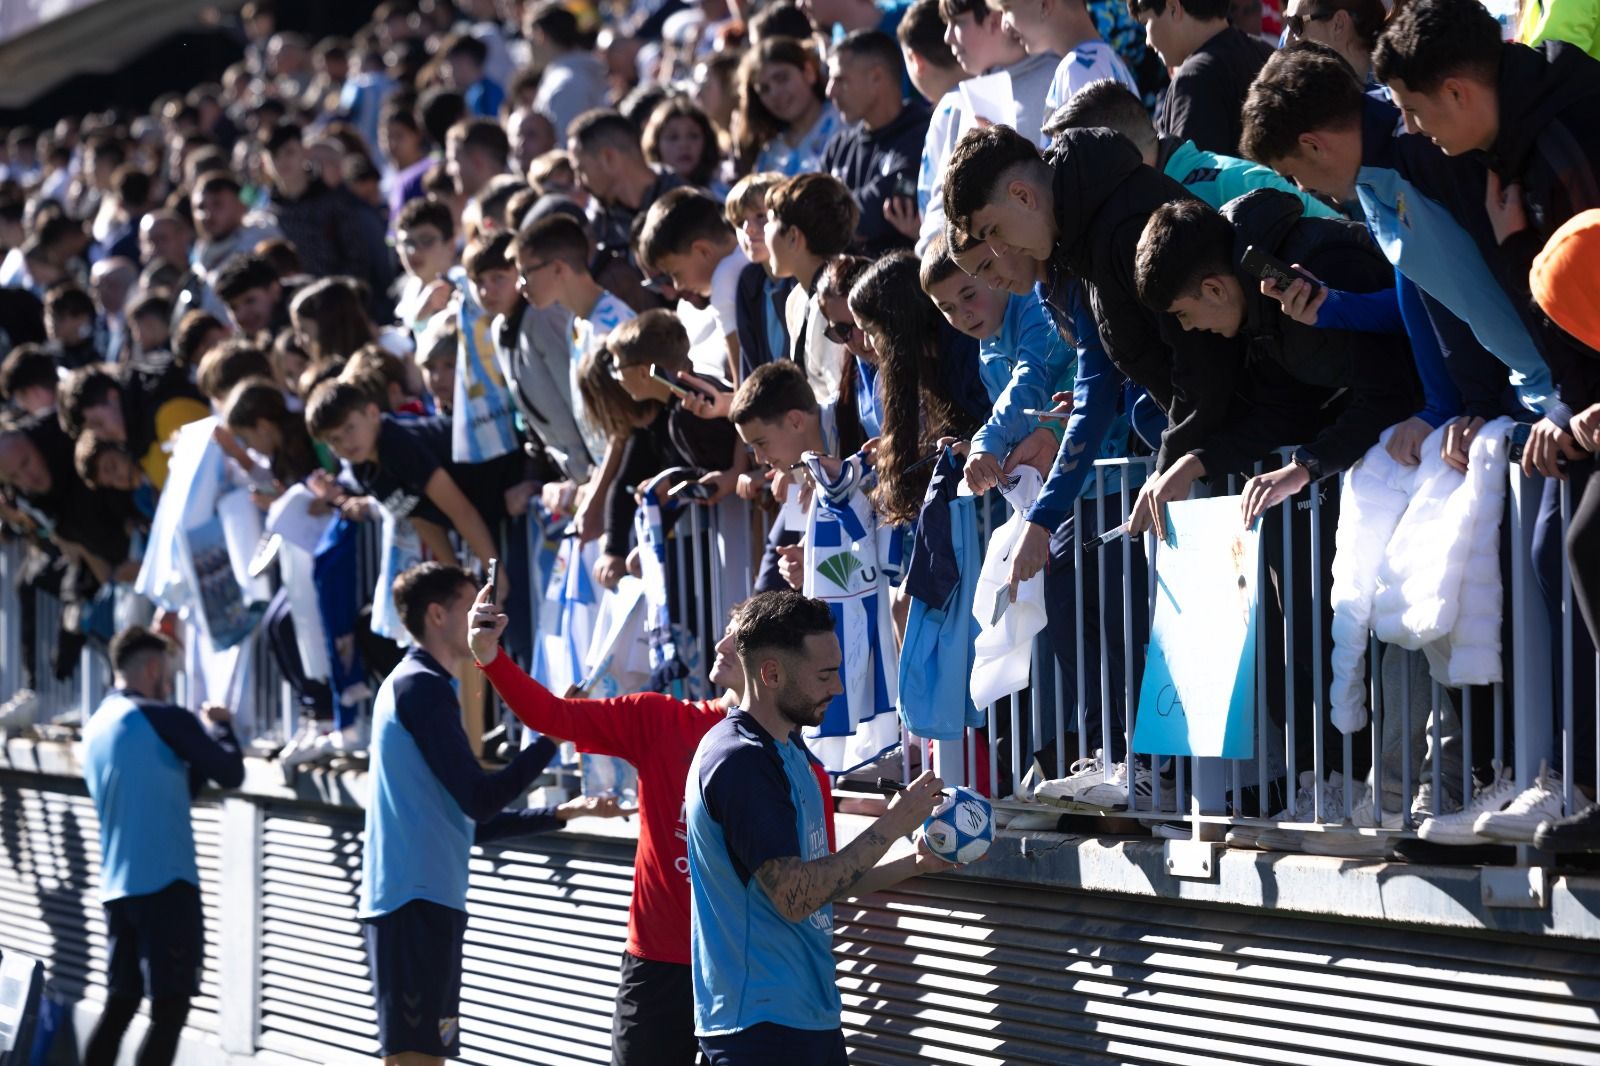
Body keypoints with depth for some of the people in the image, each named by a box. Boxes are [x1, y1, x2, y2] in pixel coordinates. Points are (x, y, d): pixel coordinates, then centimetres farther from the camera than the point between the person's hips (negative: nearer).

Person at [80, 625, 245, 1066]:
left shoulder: (97, 727, 16)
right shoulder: (161, 718, -9)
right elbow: (230, 774, -7)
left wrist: (201, 734, 19)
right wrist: (220, 728, 11)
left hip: (117, 886, 8)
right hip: (165, 882, -8)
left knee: (120, 1002, 12)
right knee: (170, 1006, -6)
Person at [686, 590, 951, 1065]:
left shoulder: (788, 750, 14)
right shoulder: (740, 760, -17)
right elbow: (794, 896, -22)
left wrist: (914, 864, 7)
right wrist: (891, 825, -17)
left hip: (811, 1016, 10)